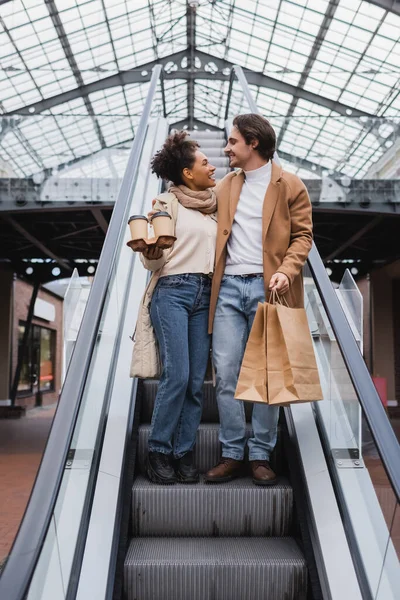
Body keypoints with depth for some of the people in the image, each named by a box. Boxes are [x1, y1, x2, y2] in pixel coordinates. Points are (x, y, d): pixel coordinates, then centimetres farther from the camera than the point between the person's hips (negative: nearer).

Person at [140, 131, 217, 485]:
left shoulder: (215, 207, 19)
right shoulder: (167, 203, 3)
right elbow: (153, 263, -1)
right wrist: (151, 250, -21)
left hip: (205, 295, 5)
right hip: (173, 292, -5)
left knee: (197, 380, 1)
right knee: (177, 376, -11)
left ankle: (183, 453, 11)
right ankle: (159, 451, 6)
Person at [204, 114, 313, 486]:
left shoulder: (290, 186, 5)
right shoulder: (224, 187, 19)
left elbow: (303, 235, 2)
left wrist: (286, 270, -15)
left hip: (267, 288, -3)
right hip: (228, 287, 4)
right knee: (225, 373, 1)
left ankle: (261, 457, 14)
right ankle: (232, 455, 12)